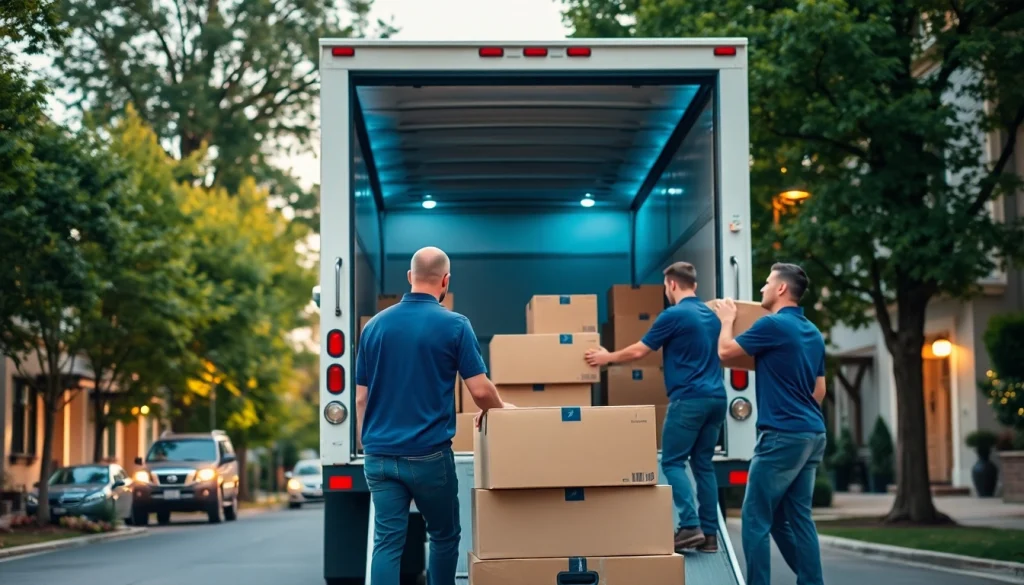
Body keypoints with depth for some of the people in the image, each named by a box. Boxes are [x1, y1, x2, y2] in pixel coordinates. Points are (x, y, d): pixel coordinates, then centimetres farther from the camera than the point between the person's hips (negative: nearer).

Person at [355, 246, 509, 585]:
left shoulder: (375, 325, 7)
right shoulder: (454, 325, -6)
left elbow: (362, 398, 9)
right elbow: (480, 391, -8)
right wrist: (499, 409, 14)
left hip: (380, 455, 4)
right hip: (428, 454, -3)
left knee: (387, 542, 1)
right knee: (444, 536, 16)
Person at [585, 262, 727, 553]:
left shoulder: (673, 315, -9)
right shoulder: (711, 316, 14)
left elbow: (638, 351, -2)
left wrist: (607, 357, 14)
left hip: (689, 398, -7)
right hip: (715, 397, 7)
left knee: (673, 461, -1)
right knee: (703, 464, 10)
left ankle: (690, 526, -13)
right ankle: (710, 533, 7)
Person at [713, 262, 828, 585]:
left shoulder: (773, 324, -12)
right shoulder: (813, 332, 14)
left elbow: (725, 350, -1)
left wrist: (727, 319, 16)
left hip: (783, 434, -9)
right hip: (813, 433, 9)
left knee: (756, 518, -4)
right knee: (796, 518, 11)